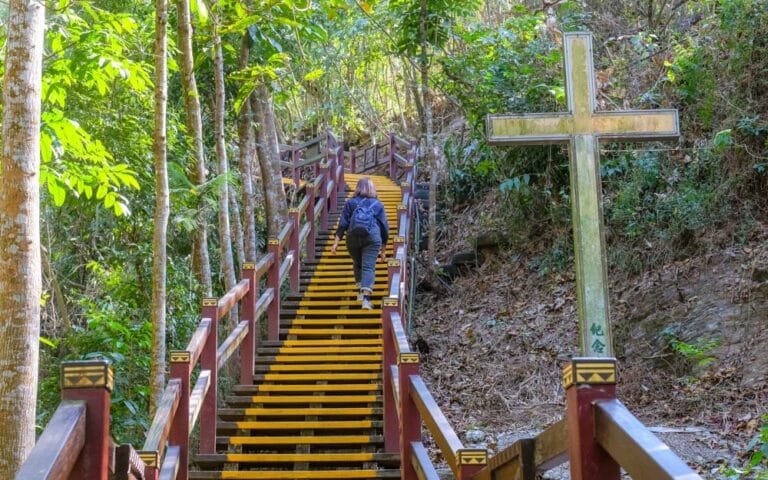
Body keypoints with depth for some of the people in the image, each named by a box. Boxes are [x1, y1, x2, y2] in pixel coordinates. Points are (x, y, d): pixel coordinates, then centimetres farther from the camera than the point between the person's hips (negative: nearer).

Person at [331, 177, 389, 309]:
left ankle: (362, 291, 18)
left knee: (358, 264, 22)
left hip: (353, 237, 1)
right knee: (369, 267, -8)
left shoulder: (350, 203, 15)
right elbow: (385, 228, 15)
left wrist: (336, 242, 0)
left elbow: (342, 224, 4)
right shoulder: (378, 205, 16)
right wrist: (383, 249, 22)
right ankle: (366, 298, -22)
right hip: (372, 237, -1)